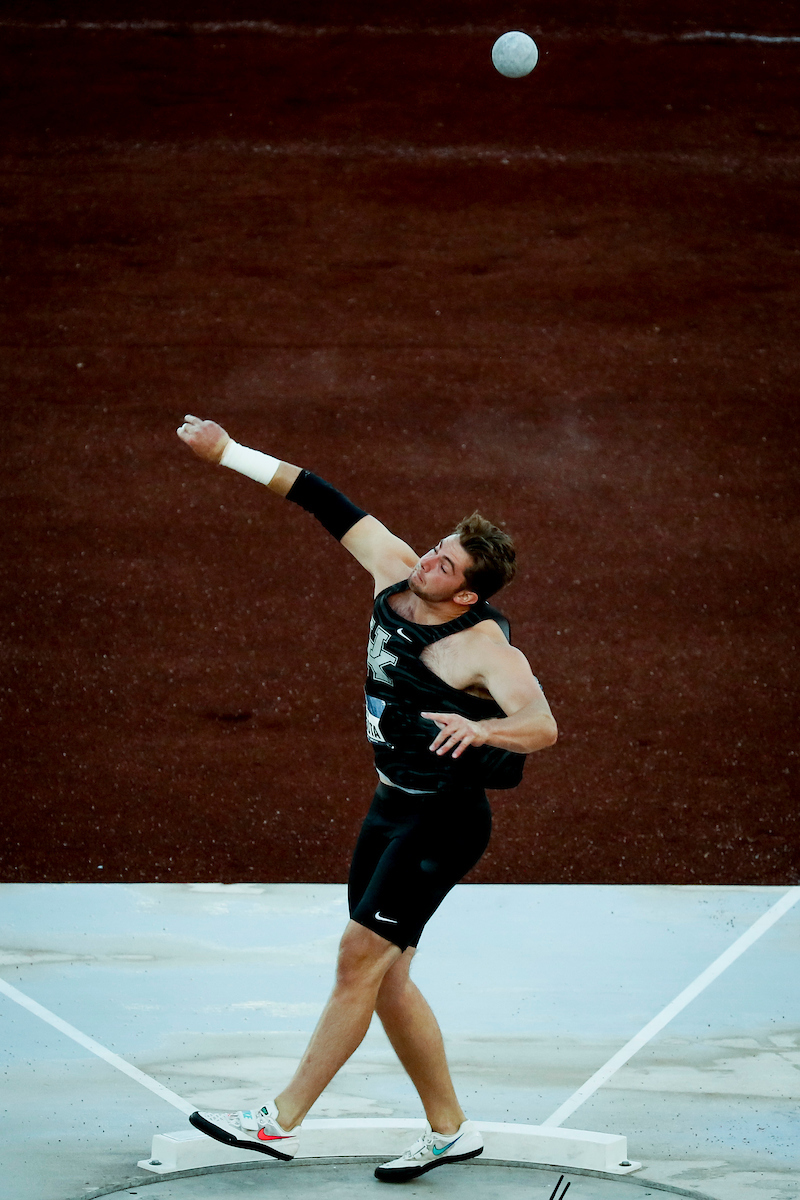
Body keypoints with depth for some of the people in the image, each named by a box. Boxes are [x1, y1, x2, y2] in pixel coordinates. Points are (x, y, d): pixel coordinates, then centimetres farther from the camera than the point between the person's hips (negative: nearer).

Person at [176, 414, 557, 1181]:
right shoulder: (392, 571, -2)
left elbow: (543, 725, -29)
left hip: (444, 821, -8)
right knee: (385, 978, 9)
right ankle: (450, 1131, 20)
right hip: (393, 806, 8)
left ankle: (280, 1122, -3)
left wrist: (480, 728, -48)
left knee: (360, 961, -9)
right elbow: (330, 506, 4)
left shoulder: (483, 645, -21)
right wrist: (231, 454, 5)